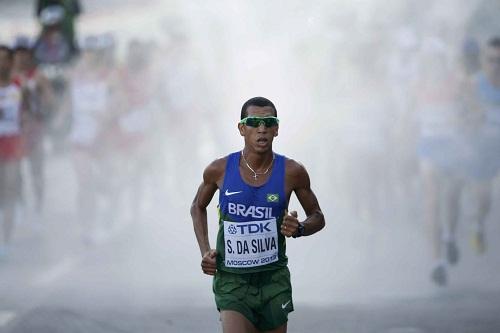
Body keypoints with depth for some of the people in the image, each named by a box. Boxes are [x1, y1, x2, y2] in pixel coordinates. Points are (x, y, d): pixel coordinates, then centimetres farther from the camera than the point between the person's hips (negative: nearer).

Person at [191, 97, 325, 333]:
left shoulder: (292, 172, -6)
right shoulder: (219, 170, -6)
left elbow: (317, 218, 9)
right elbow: (198, 207, 15)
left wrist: (299, 229, -14)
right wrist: (204, 251, 2)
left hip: (274, 278, 2)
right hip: (231, 278, -2)